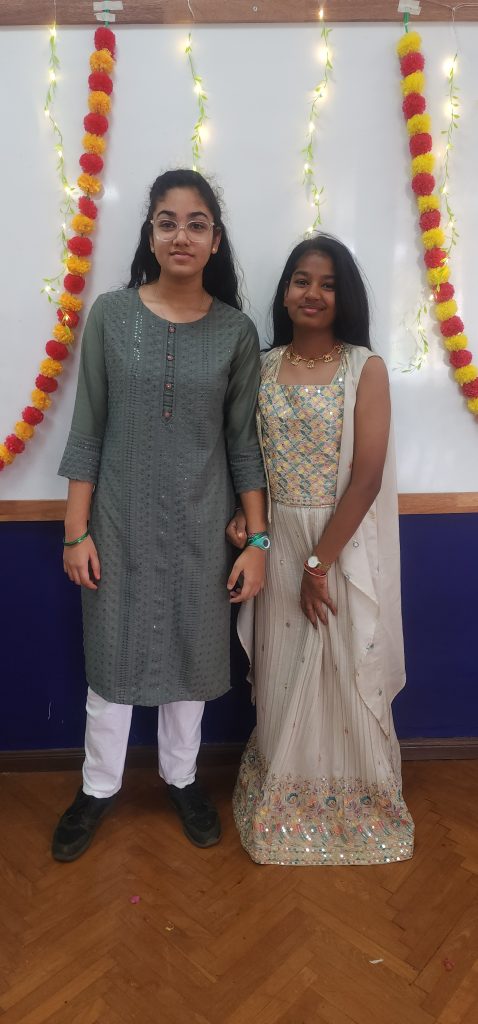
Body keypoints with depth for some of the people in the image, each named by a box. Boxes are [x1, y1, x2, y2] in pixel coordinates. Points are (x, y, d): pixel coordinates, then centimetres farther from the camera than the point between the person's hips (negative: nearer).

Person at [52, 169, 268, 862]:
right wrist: (77, 530, -5)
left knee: (191, 655, 14)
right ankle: (99, 786, 36)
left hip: (200, 527, 1)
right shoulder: (110, 315, -4)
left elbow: (244, 444, 1)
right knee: (111, 654, 12)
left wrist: (257, 541, -1)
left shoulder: (236, 332, -2)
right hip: (120, 521, 0)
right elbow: (87, 433, -3)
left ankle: (181, 777, 40)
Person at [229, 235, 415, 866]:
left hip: (345, 545, -3)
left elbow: (368, 476, -13)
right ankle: (286, 794, 37)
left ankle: (353, 798, 34)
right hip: (278, 542, 4)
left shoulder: (366, 368, -8)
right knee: (282, 673, 14)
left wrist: (320, 563, -15)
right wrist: (240, 517, -6)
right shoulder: (263, 367, 5)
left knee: (347, 673, 8)